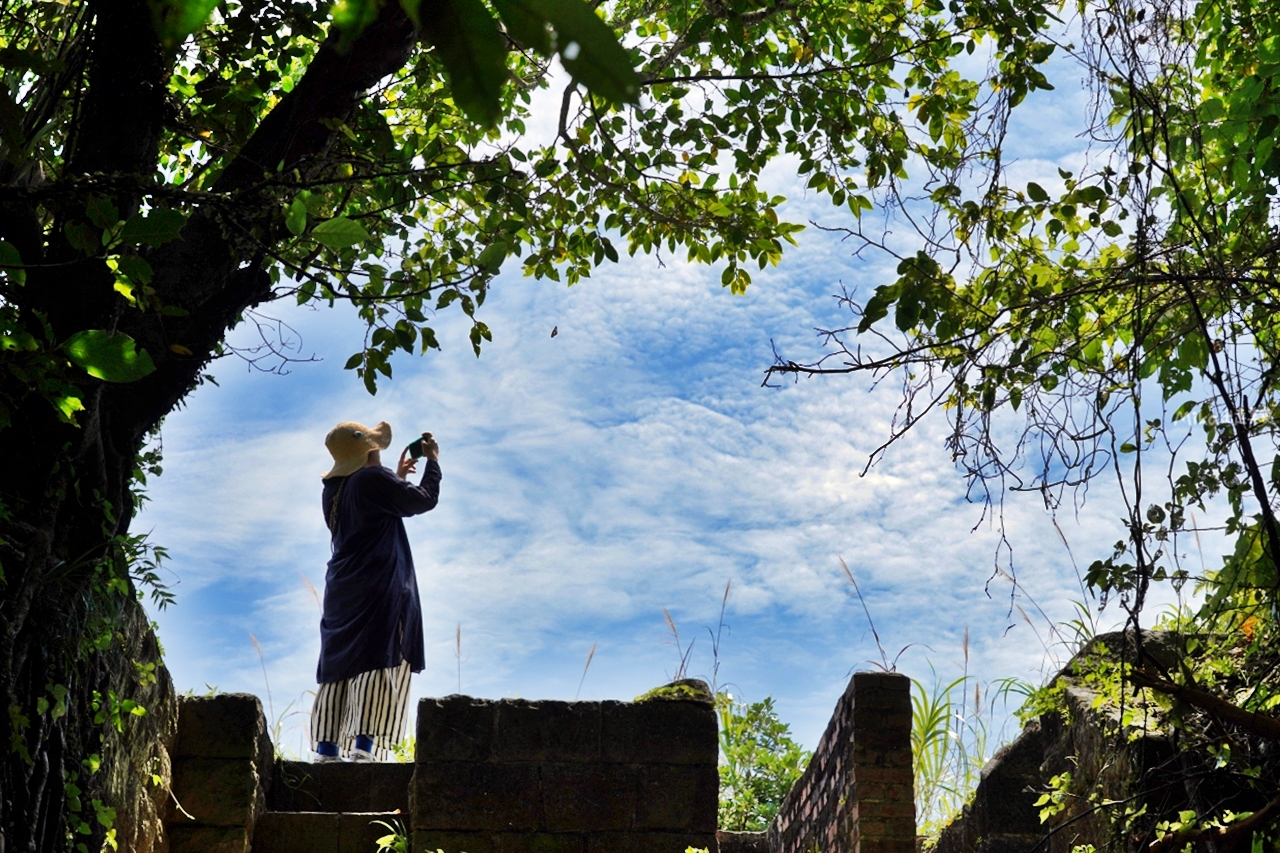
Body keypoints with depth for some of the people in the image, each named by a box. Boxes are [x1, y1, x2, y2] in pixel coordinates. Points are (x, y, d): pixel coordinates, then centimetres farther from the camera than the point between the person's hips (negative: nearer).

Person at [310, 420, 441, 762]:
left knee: (338, 665, 7)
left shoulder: (332, 489, 14)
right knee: (379, 663, -9)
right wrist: (433, 462, 12)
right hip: (380, 588, -8)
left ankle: (326, 748, 4)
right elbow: (424, 500, -3)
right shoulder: (374, 480, -10)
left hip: (342, 590, 8)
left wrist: (398, 477, 30)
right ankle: (363, 746, -18)